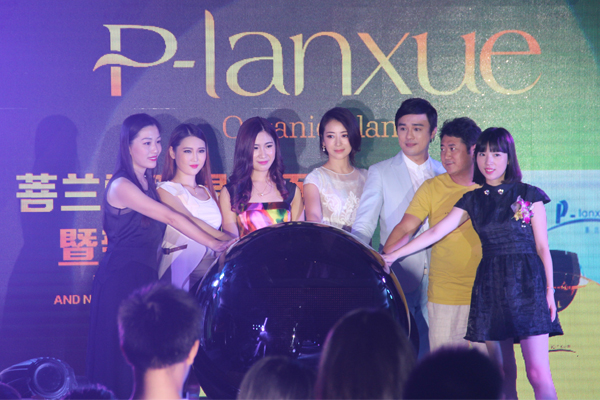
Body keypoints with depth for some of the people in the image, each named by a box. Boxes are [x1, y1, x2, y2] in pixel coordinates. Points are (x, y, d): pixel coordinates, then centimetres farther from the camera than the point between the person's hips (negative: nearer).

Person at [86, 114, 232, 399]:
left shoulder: (149, 185, 14)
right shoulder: (121, 186, -13)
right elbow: (170, 217, -16)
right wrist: (215, 244, -16)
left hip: (144, 278, 8)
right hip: (120, 280, -8)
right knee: (122, 357, -5)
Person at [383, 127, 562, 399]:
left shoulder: (529, 195, 3)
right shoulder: (473, 200, 11)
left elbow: (542, 246, 4)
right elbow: (436, 232, 10)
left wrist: (550, 290, -1)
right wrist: (392, 255, 6)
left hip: (527, 283, -3)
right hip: (490, 284, 3)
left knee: (538, 374, -12)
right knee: (502, 373, 2)